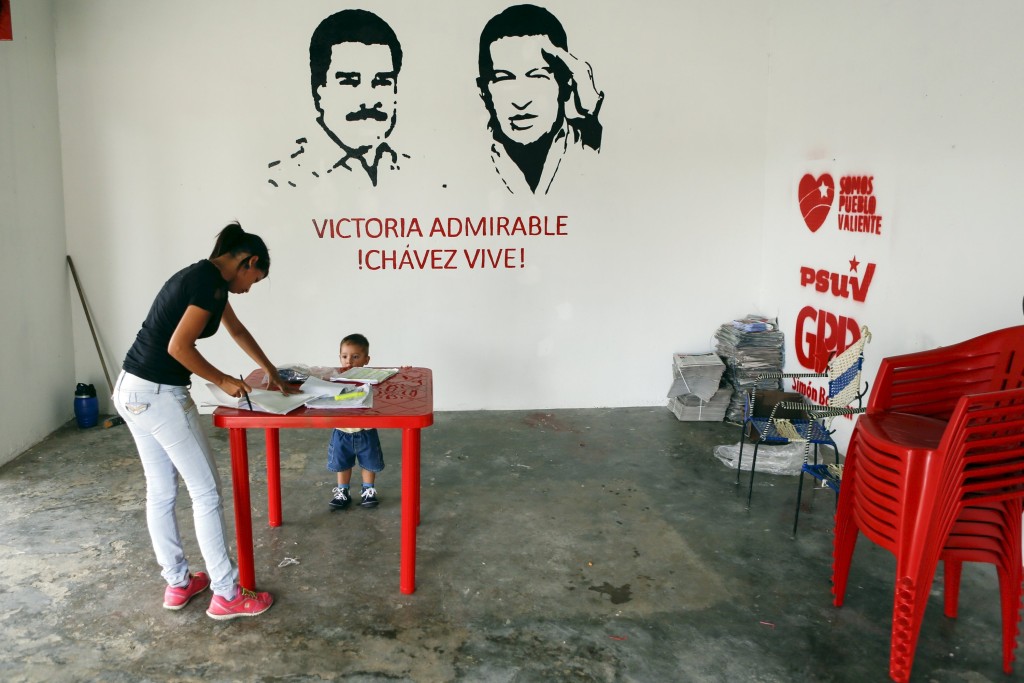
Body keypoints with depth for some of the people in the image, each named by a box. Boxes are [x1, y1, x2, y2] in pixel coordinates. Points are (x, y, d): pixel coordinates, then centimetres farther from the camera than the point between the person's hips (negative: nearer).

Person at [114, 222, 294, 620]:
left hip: (132, 390, 10)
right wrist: (222, 381, -8)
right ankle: (227, 595, 10)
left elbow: (237, 331, 29)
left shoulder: (203, 276, 16)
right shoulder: (212, 283, -14)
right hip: (159, 395, -10)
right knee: (206, 491, 1)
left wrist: (271, 371, 37)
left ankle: (178, 583, 29)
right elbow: (178, 346, -22)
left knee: (160, 492, 17)